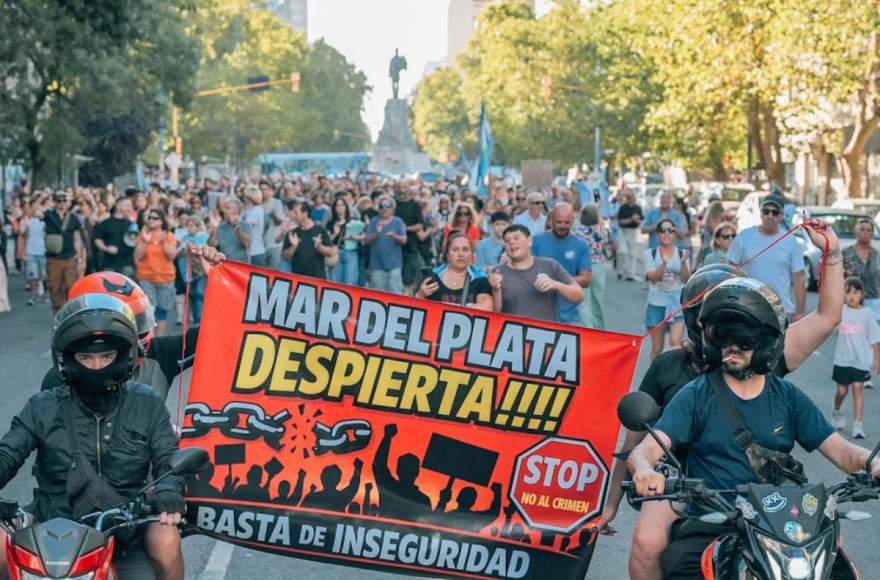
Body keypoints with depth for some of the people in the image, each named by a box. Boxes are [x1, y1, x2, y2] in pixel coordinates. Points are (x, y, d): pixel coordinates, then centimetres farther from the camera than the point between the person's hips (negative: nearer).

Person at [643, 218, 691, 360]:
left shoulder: (682, 253, 4)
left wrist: (683, 262, -19)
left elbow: (687, 280, -3)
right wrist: (664, 263, -25)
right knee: (657, 348, 7)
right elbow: (653, 277, -10)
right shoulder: (650, 253, 2)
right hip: (656, 303, 0)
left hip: (677, 303, 0)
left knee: (675, 343, -17)